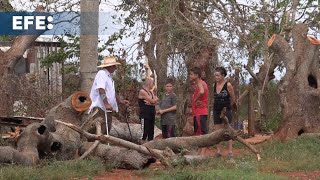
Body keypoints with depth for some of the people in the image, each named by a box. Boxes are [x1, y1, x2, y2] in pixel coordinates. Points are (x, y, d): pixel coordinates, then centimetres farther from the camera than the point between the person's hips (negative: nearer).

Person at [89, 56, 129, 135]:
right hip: (100, 108, -10)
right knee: (100, 132, -13)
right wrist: (106, 104, -30)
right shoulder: (102, 74, -11)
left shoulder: (109, 76, 19)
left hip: (107, 108, 10)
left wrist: (120, 100, 24)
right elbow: (101, 90, -23)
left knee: (106, 130, 11)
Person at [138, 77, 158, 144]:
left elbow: (155, 102, 4)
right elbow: (152, 101, -13)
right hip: (145, 115, -8)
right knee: (144, 132, -10)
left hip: (151, 115, 8)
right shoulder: (142, 91, -9)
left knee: (151, 133, 8)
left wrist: (150, 103, -14)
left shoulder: (151, 92, 17)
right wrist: (155, 99, 7)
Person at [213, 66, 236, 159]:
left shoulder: (228, 85, -10)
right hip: (216, 110, 5)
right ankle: (218, 151, 8)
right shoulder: (214, 85, 3)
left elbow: (233, 99, 2)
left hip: (226, 110, -5)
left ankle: (230, 151, -1)